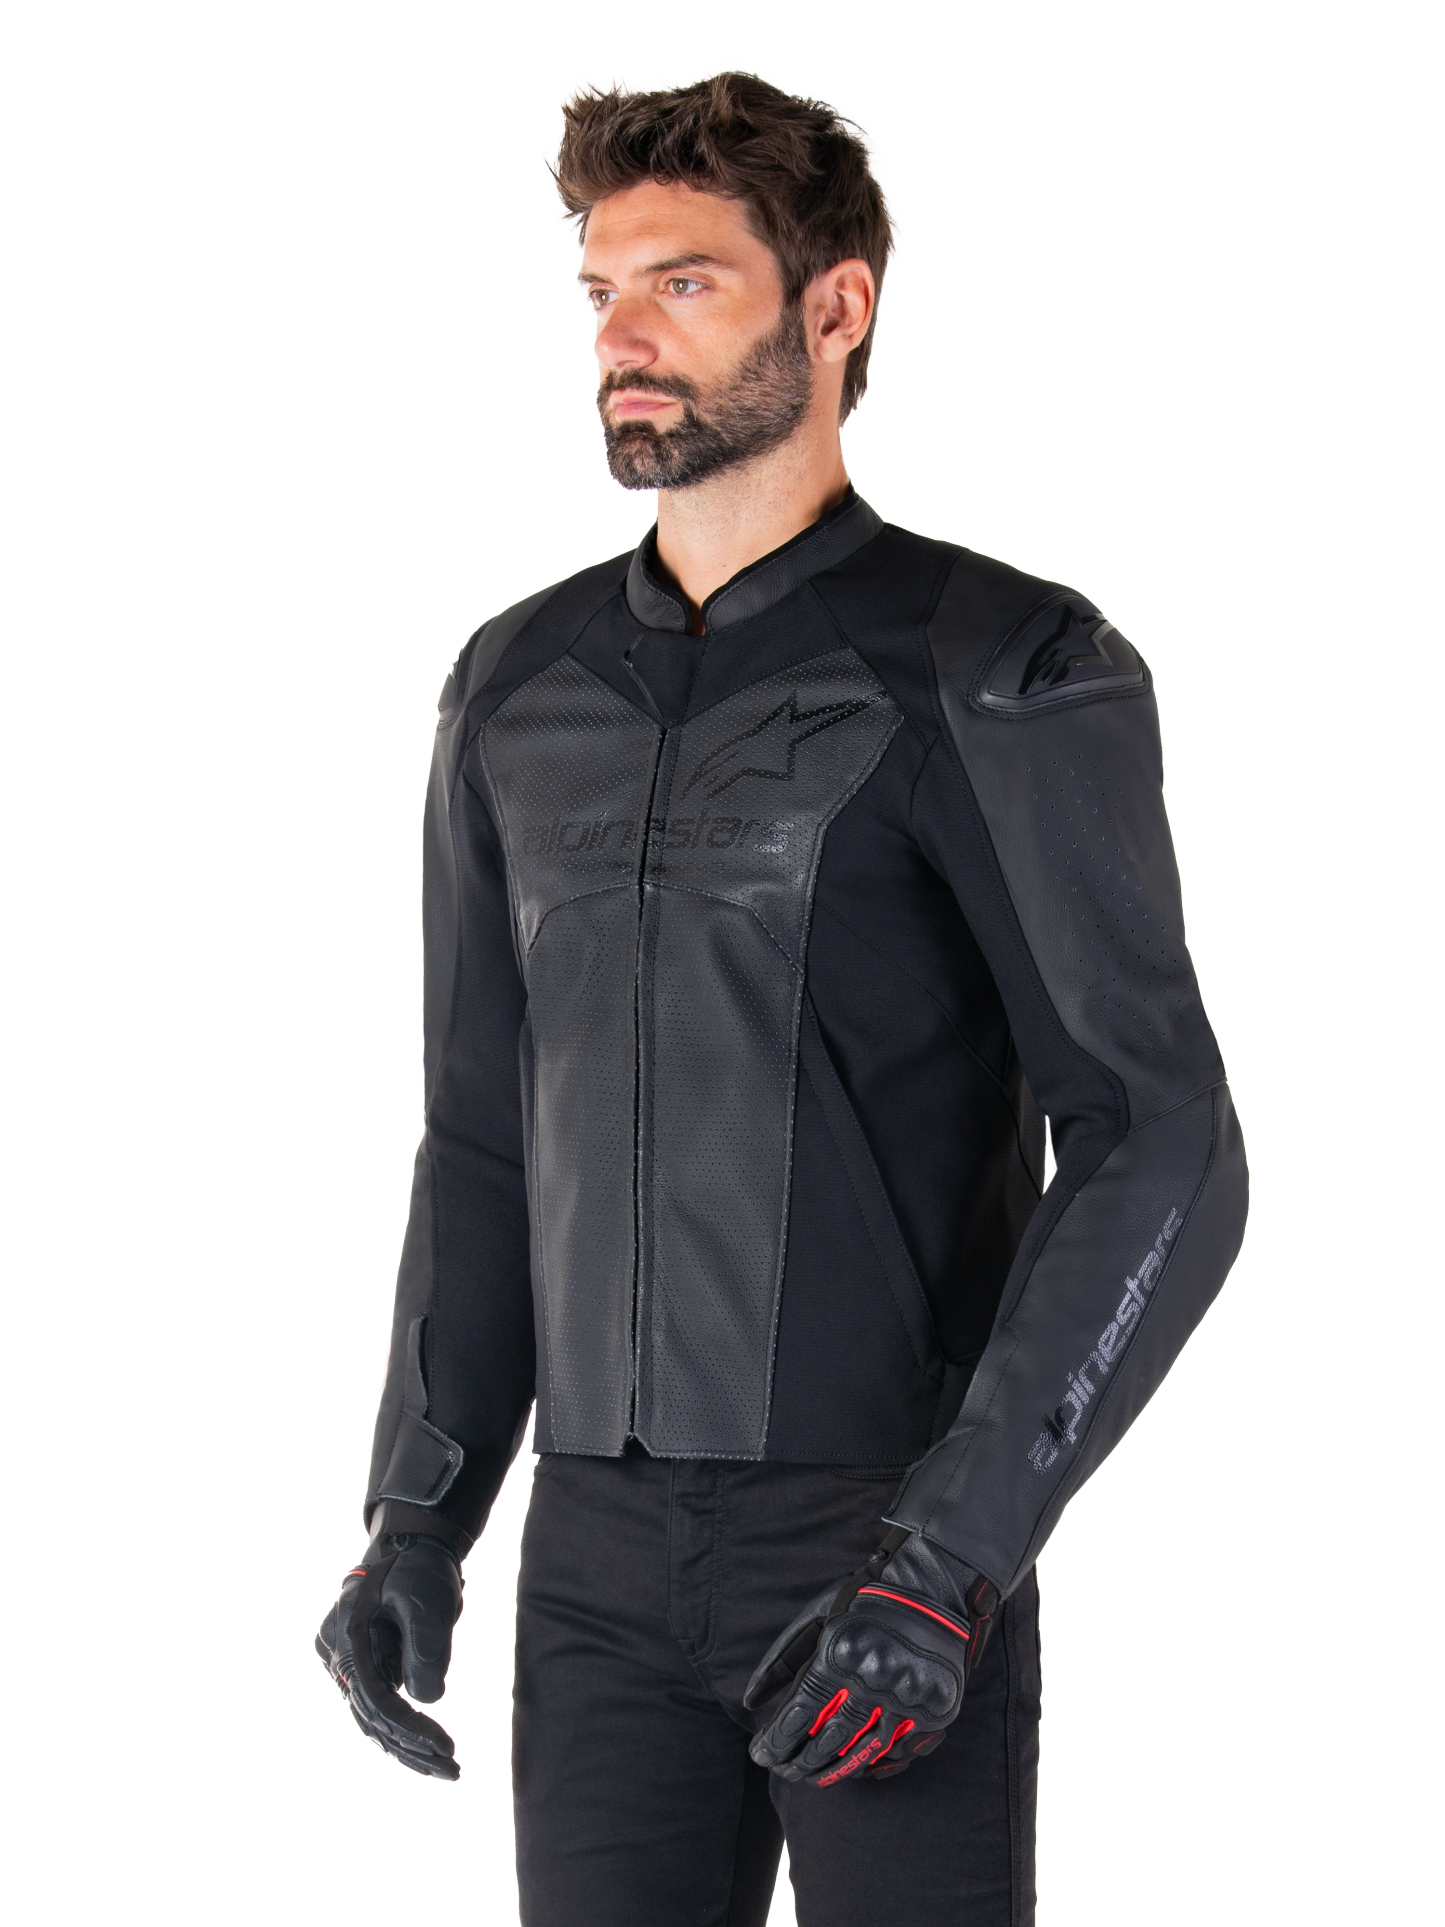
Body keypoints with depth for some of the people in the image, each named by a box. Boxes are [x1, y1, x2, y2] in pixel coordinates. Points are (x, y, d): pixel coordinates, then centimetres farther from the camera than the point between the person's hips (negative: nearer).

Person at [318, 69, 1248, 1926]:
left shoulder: (1000, 672, -7)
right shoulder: (518, 690, 10)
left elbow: (1157, 1151, -12)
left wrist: (951, 1556, -19)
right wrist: (416, 1513, 8)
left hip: (894, 1544, -4)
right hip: (601, 1560, 5)